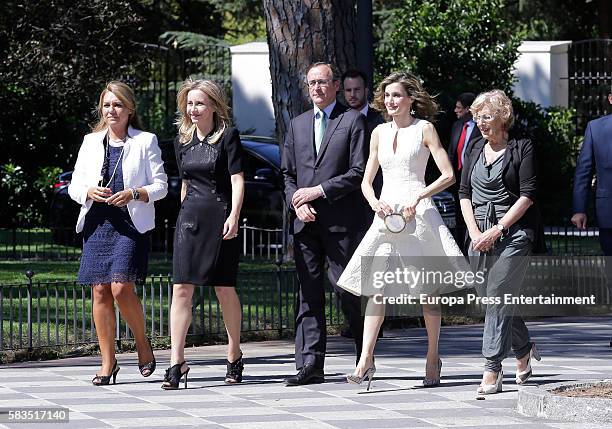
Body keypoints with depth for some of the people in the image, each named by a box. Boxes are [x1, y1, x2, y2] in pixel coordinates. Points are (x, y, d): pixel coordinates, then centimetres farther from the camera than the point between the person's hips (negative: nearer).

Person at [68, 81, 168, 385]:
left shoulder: (145, 142, 4)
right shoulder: (91, 142, 15)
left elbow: (160, 186, 2)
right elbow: (75, 185, 14)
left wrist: (134, 194, -15)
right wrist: (89, 192, -8)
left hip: (131, 223, -4)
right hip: (97, 222, 4)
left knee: (121, 287, -17)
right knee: (101, 291, 1)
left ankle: (142, 343, 7)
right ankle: (108, 362, 6)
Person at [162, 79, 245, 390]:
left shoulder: (228, 136, -3)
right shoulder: (182, 142, 13)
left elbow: (237, 180, -8)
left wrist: (234, 216, -18)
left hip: (220, 219, -4)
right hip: (190, 218, 4)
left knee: (225, 289, 4)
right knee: (182, 289, -6)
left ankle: (234, 355, 20)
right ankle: (176, 361, -11)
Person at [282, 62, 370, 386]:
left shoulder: (353, 121, 1)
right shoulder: (297, 125, 18)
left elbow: (359, 171, -7)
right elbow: (288, 172, 17)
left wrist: (318, 191, -11)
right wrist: (297, 202, -2)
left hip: (341, 221, -5)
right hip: (305, 222, 5)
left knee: (348, 291, -2)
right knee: (308, 294, 2)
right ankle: (310, 365, 1)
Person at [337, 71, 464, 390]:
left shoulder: (424, 129, 2)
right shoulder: (379, 133, 14)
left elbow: (448, 175, -3)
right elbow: (366, 181, 18)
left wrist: (417, 198, -14)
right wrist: (375, 203, -3)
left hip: (417, 211, -4)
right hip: (386, 213, 4)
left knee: (428, 290, 2)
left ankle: (432, 358, 12)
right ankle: (366, 360, -16)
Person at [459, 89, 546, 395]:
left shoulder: (522, 149, -2)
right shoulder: (475, 151, 14)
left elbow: (527, 196, -8)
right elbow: (464, 194, 12)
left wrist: (497, 230, -13)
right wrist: (475, 233, -2)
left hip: (513, 232, -6)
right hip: (480, 235, 6)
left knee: (498, 298, -12)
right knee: (487, 297, 8)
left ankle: (492, 369, -12)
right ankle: (524, 350, 31)